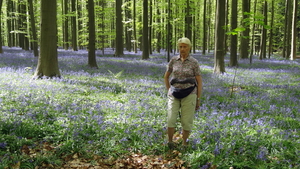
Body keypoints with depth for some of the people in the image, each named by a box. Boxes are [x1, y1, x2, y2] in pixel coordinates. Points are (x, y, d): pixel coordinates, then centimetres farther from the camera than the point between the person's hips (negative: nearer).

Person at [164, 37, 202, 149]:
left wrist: (198, 100, -2)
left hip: (189, 95, -2)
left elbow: (199, 82, -1)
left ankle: (184, 144, 21)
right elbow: (166, 76, 15)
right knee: (171, 119, -11)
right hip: (174, 95, 2)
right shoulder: (173, 60, 3)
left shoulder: (194, 62, -4)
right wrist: (169, 92, 7)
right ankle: (170, 143, 7)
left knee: (186, 122, 1)